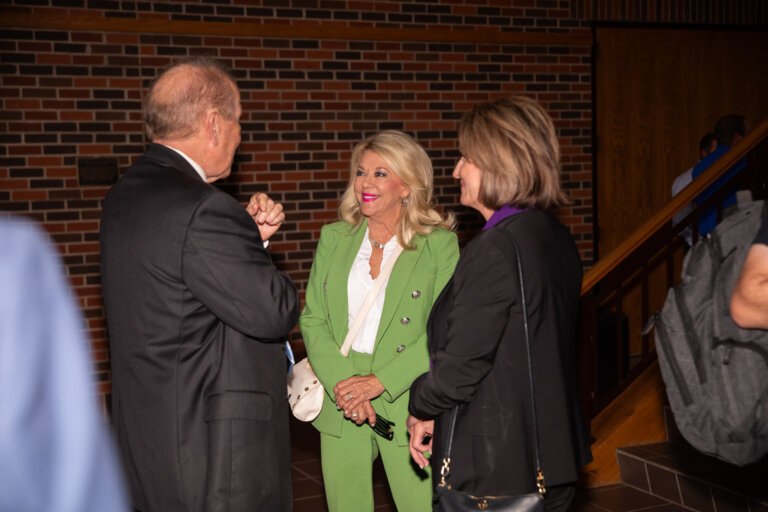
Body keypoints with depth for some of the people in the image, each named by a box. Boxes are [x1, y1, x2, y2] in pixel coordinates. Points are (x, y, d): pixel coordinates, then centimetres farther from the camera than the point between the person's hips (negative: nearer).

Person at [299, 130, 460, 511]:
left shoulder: (439, 244, -4)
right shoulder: (334, 239, 8)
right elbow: (312, 319, 5)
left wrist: (378, 382, -15)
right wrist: (340, 382, -10)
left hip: (406, 405, -3)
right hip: (340, 407, 3)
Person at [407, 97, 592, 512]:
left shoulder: (495, 248, -21)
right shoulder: (555, 237, 7)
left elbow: (460, 364, -20)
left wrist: (420, 408, 0)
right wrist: (437, 411, 10)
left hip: (494, 472, -9)